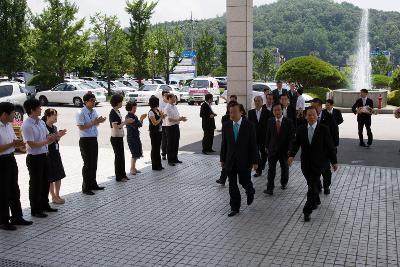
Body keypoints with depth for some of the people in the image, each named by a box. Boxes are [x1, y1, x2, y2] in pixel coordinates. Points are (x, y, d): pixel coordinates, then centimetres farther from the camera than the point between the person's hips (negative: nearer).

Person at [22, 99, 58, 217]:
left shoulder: (41, 122, 7)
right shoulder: (27, 125, -17)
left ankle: (44, 205, 37)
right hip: (34, 158, -8)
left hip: (44, 156, 8)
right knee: (35, 184, 5)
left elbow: (48, 137, 10)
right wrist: (46, 141, -23)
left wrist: (53, 137, -11)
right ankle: (35, 210, 19)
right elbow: (32, 144, -21)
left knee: (45, 182, 19)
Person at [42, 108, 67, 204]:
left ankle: (57, 195, 23)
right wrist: (56, 135, -24)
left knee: (59, 176, 13)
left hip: (56, 154, 8)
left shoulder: (54, 127, 9)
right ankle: (53, 197, 12)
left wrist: (60, 135, 2)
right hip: (48, 155, -8)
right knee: (51, 178, 2)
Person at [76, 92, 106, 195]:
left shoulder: (94, 111, 9)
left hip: (94, 139, 8)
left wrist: (99, 121, -1)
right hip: (85, 140, -8)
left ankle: (93, 184, 29)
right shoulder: (81, 113, -15)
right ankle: (86, 188, 7)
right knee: (88, 164, -3)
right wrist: (93, 122, -23)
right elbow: (81, 127, -21)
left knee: (94, 163, 15)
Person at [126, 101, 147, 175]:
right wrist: (141, 119, -13)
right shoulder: (128, 117, -14)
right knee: (134, 153, -7)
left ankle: (134, 168, 21)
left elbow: (140, 125, 15)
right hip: (131, 137, -8)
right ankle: (132, 169, 2)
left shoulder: (134, 116, 11)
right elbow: (135, 126, -21)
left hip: (136, 136, 8)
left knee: (137, 153, 12)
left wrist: (141, 119, 1)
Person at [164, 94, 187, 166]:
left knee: (176, 144, 15)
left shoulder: (175, 107, 12)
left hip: (176, 126, 8)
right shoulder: (167, 108, -14)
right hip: (170, 127, -8)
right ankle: (170, 160, 8)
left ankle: (175, 158, 27)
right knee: (170, 144, 0)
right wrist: (179, 119, -22)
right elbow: (169, 119, -20)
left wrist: (181, 118, -3)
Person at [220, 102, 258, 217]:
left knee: (244, 181, 5)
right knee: (232, 185, 6)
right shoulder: (226, 125, 1)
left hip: (244, 160, -3)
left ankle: (250, 192, 40)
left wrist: (255, 161, -7)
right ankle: (234, 208, 17)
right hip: (230, 160, 3)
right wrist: (222, 159, 8)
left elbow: (253, 144, -6)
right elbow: (224, 143, 7)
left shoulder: (249, 125, -8)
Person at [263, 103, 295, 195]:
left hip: (284, 149, -1)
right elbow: (268, 135, 7)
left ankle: (284, 183, 37)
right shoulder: (270, 121, 0)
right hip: (272, 149, 1)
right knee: (271, 169, -4)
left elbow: (291, 136, -6)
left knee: (284, 167, 17)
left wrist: (289, 149, -10)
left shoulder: (288, 122, -8)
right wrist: (267, 146, 6)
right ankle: (270, 188, -4)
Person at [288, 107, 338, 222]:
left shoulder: (323, 129, -7)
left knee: (312, 186, -10)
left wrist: (334, 161, 0)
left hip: (318, 162, -4)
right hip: (306, 163, 4)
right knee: (311, 184, 16)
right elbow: (296, 143, 1)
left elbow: (330, 146, -3)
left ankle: (307, 211, -6)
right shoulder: (301, 129, 3)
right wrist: (292, 155, -17)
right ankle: (316, 202, 41)